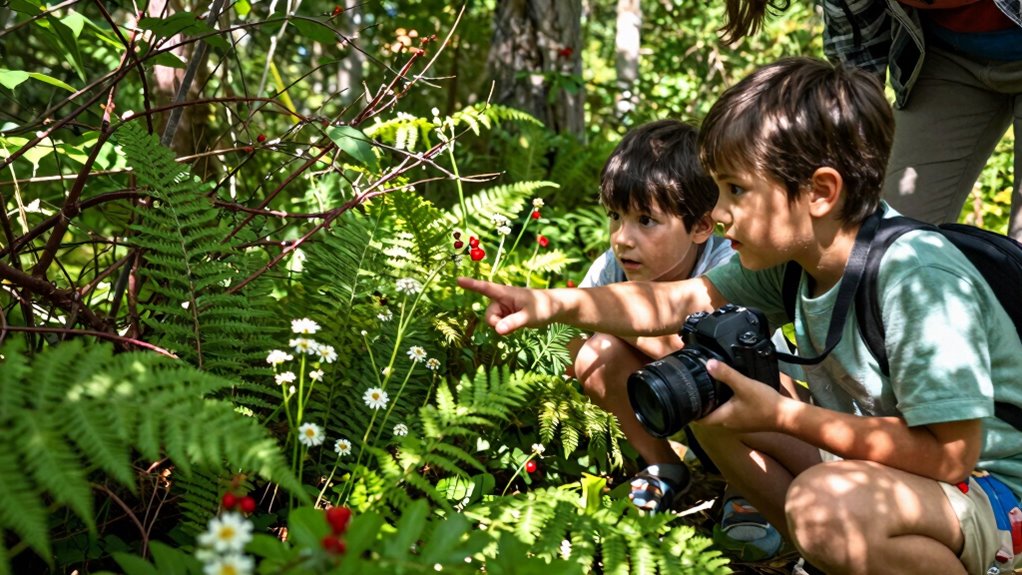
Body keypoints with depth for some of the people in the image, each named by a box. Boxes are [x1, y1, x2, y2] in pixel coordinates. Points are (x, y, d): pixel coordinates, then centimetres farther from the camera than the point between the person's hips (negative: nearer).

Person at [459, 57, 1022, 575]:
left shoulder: (919, 279, -28)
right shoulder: (792, 254, -3)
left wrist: (782, 415, -27)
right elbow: (683, 300, 5)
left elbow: (949, 454, -29)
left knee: (828, 501, -38)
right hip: (886, 462, 9)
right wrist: (552, 304, -6)